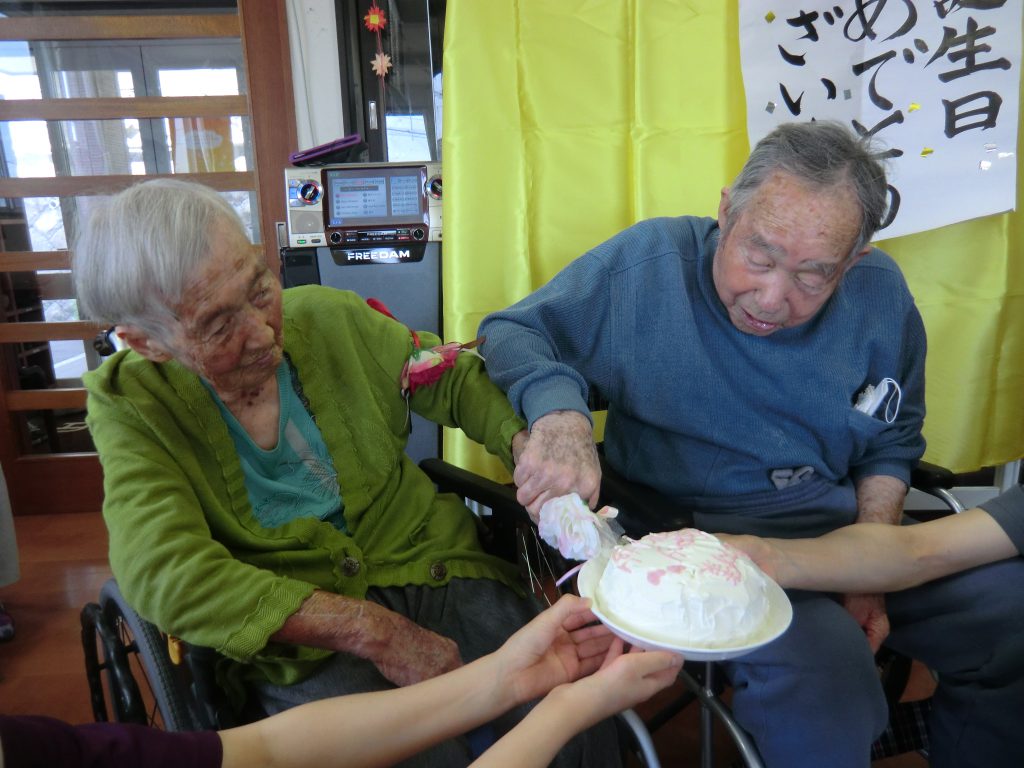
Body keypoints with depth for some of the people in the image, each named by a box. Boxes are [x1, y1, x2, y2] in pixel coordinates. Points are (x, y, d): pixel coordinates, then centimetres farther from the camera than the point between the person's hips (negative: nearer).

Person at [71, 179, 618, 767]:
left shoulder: (330, 316, -2)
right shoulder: (130, 404, -7)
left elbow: (459, 380, 7)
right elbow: (164, 574, -20)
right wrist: (373, 630, -26)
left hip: (434, 570, 2)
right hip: (298, 640, -1)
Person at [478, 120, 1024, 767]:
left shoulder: (881, 294, 0)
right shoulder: (649, 263, -14)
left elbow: (890, 446, 12)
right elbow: (511, 333, -8)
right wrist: (557, 412, -31)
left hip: (846, 525, 6)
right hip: (703, 535, -5)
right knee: (818, 675, -32)